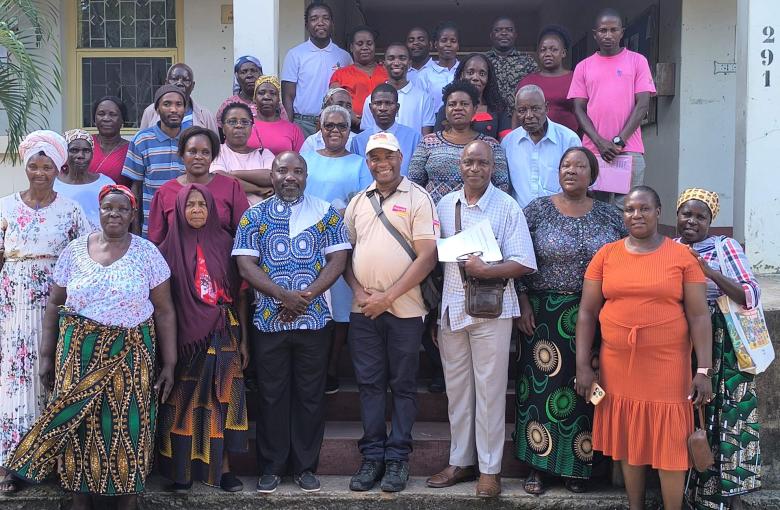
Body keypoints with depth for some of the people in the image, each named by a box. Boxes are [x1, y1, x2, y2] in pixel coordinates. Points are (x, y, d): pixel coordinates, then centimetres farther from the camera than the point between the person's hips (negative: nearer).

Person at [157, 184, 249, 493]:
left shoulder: (224, 243, 3)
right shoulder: (169, 249, 2)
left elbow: (239, 295, 5)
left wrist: (244, 339, 2)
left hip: (222, 335, 0)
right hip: (185, 336, 0)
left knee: (221, 399, 1)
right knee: (184, 402, 3)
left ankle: (222, 466, 10)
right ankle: (182, 468, 13)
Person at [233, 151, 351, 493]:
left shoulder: (326, 213, 4)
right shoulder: (254, 216, 4)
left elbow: (337, 259, -2)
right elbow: (245, 263, -5)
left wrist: (307, 296, -14)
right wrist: (284, 296, -17)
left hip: (315, 319, 0)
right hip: (269, 320, 0)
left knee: (310, 394, 6)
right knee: (272, 394, 7)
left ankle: (306, 467, 18)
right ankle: (271, 467, 18)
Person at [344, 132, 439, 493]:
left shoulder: (418, 198, -3)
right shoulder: (358, 202, 12)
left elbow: (428, 256, -10)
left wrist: (387, 296, -14)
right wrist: (357, 290, -4)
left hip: (404, 309, -4)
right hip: (363, 310, 4)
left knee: (403, 385, 4)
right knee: (369, 384, 7)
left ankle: (397, 457, 13)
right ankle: (372, 455, 16)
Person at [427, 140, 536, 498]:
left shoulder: (507, 207, -3)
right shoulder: (444, 206, 8)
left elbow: (524, 264, -7)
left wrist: (485, 270, -19)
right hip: (452, 308, 4)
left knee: (489, 390, 2)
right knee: (456, 388, 12)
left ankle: (490, 468, 13)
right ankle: (461, 461, 25)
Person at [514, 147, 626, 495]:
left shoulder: (610, 216, 5)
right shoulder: (537, 210, 0)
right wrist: (523, 304, -6)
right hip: (544, 315, -2)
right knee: (542, 388, 1)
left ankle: (578, 468, 19)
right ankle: (537, 466, 14)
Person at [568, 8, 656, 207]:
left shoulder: (637, 61, 7)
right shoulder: (583, 67, 12)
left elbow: (642, 105, 1)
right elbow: (579, 109, 6)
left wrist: (619, 141, -9)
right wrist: (599, 142, -8)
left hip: (630, 150, -1)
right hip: (592, 151, 2)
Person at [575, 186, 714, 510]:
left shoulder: (682, 256, -2)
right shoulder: (606, 255, 4)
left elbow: (699, 316, -3)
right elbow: (587, 312, 4)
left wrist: (704, 370, -9)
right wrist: (583, 365, -1)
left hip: (667, 366, -2)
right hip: (618, 365, 2)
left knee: (670, 443, 3)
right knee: (629, 439, 12)